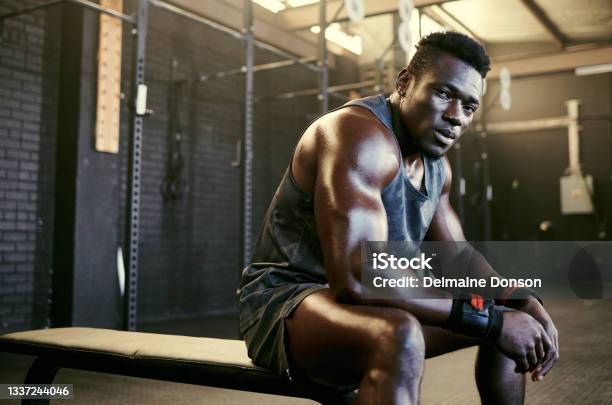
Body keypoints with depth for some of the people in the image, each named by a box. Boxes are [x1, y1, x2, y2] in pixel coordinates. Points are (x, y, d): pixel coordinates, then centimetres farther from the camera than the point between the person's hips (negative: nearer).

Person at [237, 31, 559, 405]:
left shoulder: (437, 165, 7)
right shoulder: (361, 135, -23)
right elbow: (355, 278, -33)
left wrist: (527, 304, -4)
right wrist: (490, 319, -28)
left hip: (366, 304, 9)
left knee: (504, 321, 14)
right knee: (401, 339, -39)